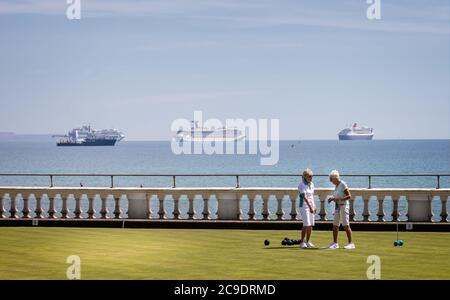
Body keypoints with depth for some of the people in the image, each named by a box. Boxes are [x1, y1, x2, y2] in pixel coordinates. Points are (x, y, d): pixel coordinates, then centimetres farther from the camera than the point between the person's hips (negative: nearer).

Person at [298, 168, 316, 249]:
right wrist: (310, 207, -32)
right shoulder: (302, 185, -14)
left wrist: (314, 206, 13)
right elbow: (305, 197, -24)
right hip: (304, 206, -7)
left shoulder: (311, 184, 10)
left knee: (311, 225, 6)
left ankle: (308, 242, 14)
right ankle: (302, 242, -10)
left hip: (311, 206, 7)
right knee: (306, 224, -15)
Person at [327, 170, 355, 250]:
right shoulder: (336, 185, 11)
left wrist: (338, 199, -24)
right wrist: (332, 198, 2)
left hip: (344, 206, -9)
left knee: (346, 225, -6)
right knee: (335, 225, 8)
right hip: (337, 206, 9)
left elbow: (349, 196, -19)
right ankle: (335, 243, 13)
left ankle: (351, 243, -1)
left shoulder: (343, 184, -15)